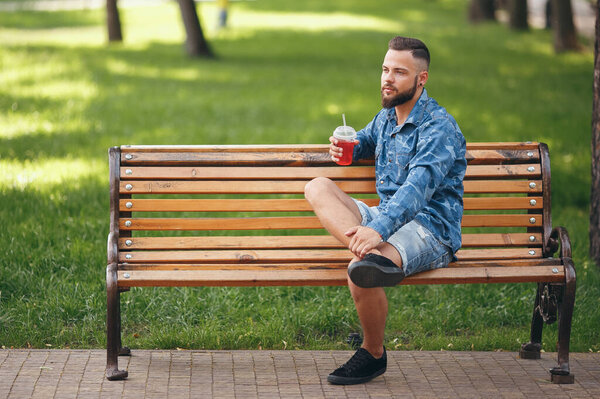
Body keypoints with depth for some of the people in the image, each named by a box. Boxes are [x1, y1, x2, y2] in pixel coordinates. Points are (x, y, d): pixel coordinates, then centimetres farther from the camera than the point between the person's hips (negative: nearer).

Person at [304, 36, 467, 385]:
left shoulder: (439, 128, -14)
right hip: (388, 220, 8)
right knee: (317, 188, -13)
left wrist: (380, 229, -44)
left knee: (360, 276, -35)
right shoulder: (386, 117, 14)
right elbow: (367, 141, 39)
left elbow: (417, 189, -28)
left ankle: (374, 354, -8)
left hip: (430, 231, -8)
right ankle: (371, 255, -39)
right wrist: (346, 146, 12)